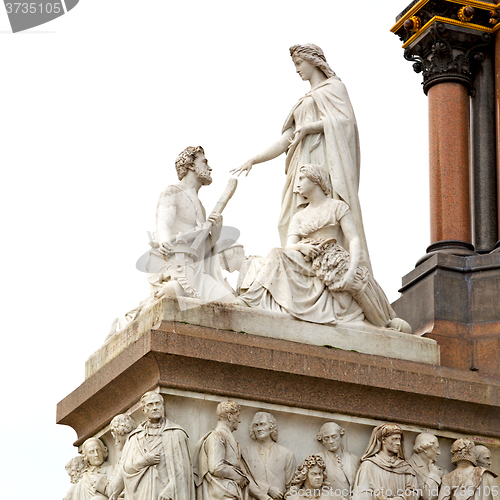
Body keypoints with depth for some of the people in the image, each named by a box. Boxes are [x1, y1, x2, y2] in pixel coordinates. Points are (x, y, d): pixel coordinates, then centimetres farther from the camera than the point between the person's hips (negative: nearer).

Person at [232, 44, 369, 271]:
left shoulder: (332, 87, 10)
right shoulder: (304, 102, 31)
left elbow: (343, 120, -9)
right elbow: (285, 141, 24)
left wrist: (306, 128, -12)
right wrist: (253, 160, 17)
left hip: (322, 157, -8)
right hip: (303, 162, 8)